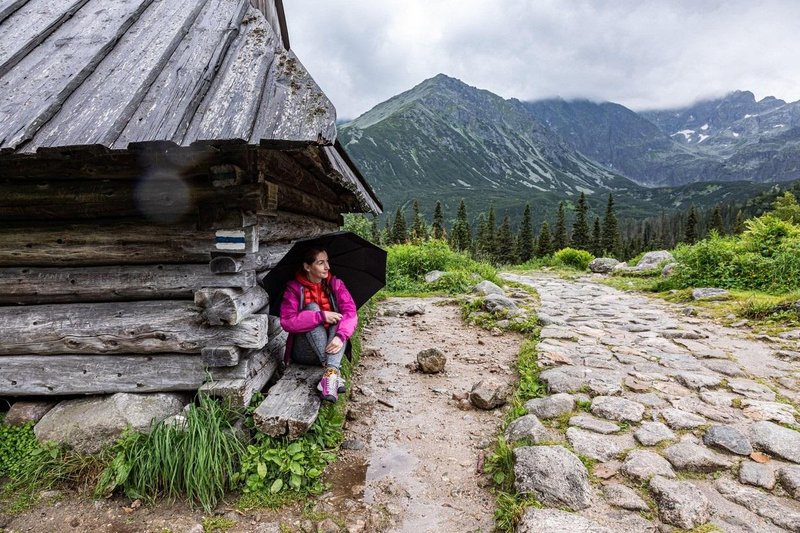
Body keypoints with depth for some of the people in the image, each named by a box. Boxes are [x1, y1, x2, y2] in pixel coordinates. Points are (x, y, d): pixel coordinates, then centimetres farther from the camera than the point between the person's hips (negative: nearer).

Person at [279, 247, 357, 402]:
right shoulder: (294, 288, -6)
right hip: (305, 353, -2)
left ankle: (330, 373, -41)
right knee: (312, 307, -24)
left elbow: (351, 313, -13)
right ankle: (334, 372, -37)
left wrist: (341, 336, -33)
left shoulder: (335, 284, 1)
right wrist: (321, 316, -26)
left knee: (341, 314, -22)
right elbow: (287, 322, -19)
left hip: (331, 346, 2)